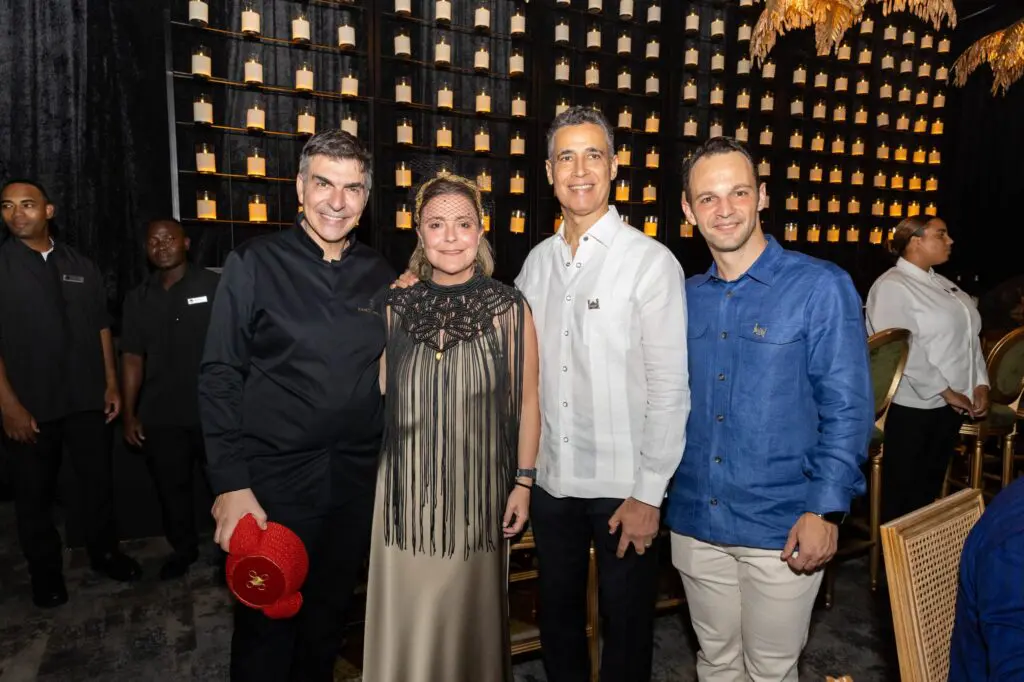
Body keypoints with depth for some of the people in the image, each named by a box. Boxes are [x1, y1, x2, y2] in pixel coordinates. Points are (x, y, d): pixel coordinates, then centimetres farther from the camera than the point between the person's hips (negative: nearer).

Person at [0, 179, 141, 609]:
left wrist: (111, 383, 4)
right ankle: (46, 572, 31)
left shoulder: (81, 266, 6)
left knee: (98, 481, 13)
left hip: (87, 399, 3)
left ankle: (104, 553, 33)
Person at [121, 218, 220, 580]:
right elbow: (132, 358, 9)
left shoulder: (214, 286, -5)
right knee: (171, 486, 15)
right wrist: (129, 413, 6)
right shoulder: (138, 298, 8)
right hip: (160, 415, 4)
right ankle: (183, 548, 36)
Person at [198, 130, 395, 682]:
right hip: (273, 482, -3)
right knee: (265, 630, 10)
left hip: (358, 483, 4)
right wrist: (231, 485, -12)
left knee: (329, 619, 19)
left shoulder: (381, 277, 5)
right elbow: (219, 378, -7)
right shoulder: (253, 264, -4)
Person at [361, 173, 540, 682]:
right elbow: (375, 393, 10)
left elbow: (527, 401, 0)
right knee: (406, 620, 10)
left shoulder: (508, 309, -4)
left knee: (469, 616, 13)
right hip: (407, 492, 2)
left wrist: (524, 482, -3)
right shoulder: (397, 306, 2)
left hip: (478, 492, -1)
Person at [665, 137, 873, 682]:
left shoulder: (821, 287, -9)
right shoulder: (686, 297, 4)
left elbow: (847, 408, -10)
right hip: (694, 523, 4)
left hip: (781, 531, -4)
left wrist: (825, 509, -15)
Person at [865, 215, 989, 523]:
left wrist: (981, 384, 2)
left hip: (950, 404, 8)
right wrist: (945, 391, -17)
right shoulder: (892, 286, -14)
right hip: (914, 405, -8)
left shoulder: (944, 284, 14)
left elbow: (969, 336, 15)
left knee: (932, 482, 17)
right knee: (903, 486, 4)